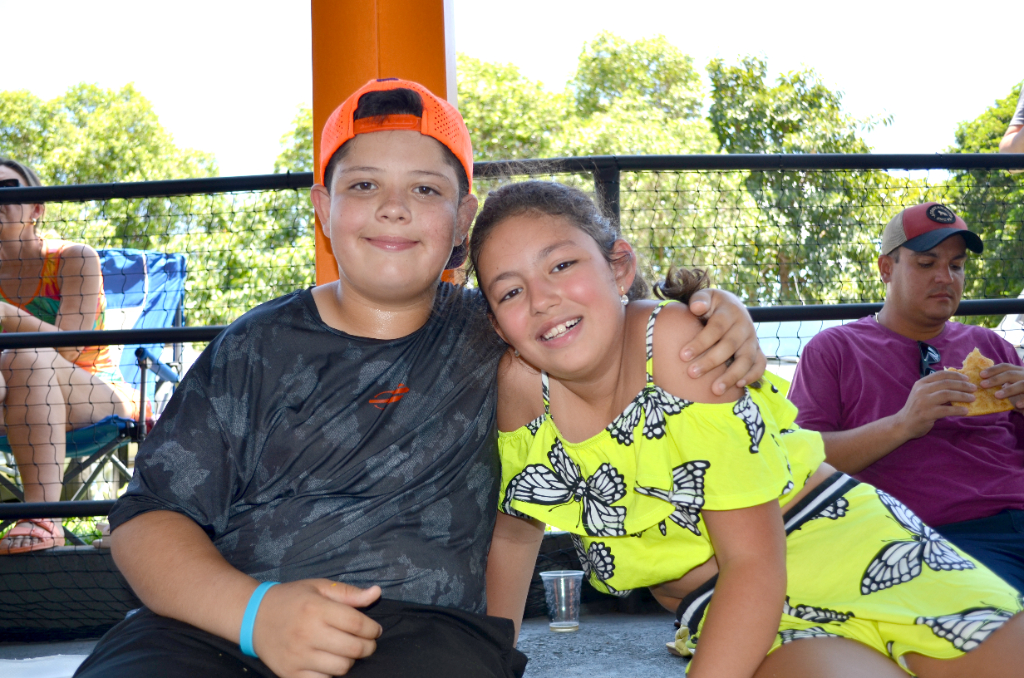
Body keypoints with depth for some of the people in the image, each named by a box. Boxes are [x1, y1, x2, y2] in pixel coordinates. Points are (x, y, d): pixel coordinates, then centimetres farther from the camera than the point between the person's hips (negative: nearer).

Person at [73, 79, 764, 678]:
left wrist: (717, 305, -1)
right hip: (225, 621, 1)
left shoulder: (496, 336, 11)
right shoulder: (255, 350, 10)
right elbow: (148, 517, 4)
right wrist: (254, 609, -16)